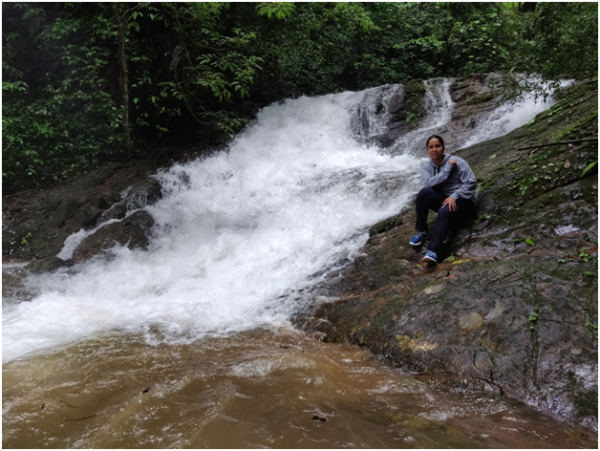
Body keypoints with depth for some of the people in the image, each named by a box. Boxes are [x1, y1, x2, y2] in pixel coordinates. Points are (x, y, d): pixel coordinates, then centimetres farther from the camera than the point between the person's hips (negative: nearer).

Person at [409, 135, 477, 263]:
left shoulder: (457, 162, -8)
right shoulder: (426, 167, 2)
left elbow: (471, 183, -13)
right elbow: (429, 183, -19)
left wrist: (454, 196, -23)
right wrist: (448, 169, -21)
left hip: (463, 200, -4)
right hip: (443, 199, 4)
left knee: (444, 212, -37)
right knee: (425, 192, -28)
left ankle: (433, 251, -47)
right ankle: (421, 231, -16)